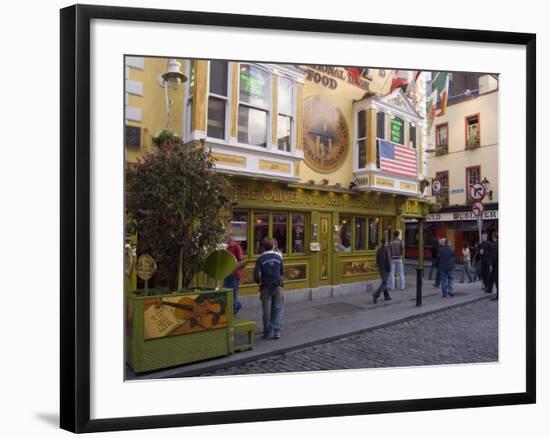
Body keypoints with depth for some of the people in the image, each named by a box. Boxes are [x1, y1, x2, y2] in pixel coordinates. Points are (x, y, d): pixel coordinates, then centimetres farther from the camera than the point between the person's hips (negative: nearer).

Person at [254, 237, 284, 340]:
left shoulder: (261, 259, -8)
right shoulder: (278, 257, -1)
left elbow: (256, 275, -12)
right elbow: (282, 273, 7)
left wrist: (259, 282, 8)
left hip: (266, 287, -1)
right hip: (277, 286, 1)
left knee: (267, 311, 8)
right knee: (277, 309, 9)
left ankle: (268, 332, 14)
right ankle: (277, 331, 4)